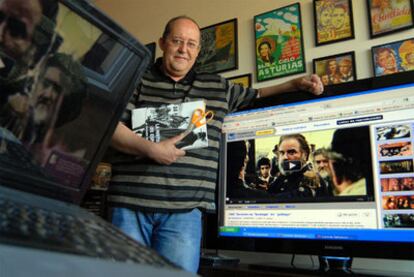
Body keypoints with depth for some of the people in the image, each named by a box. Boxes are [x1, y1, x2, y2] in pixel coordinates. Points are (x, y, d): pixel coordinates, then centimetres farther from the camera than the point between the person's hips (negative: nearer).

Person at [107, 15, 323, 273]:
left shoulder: (218, 87, 18)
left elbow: (256, 97, 30)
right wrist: (151, 148, -15)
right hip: (130, 204, 0)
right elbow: (110, 127, 0)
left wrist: (296, 84, 17)